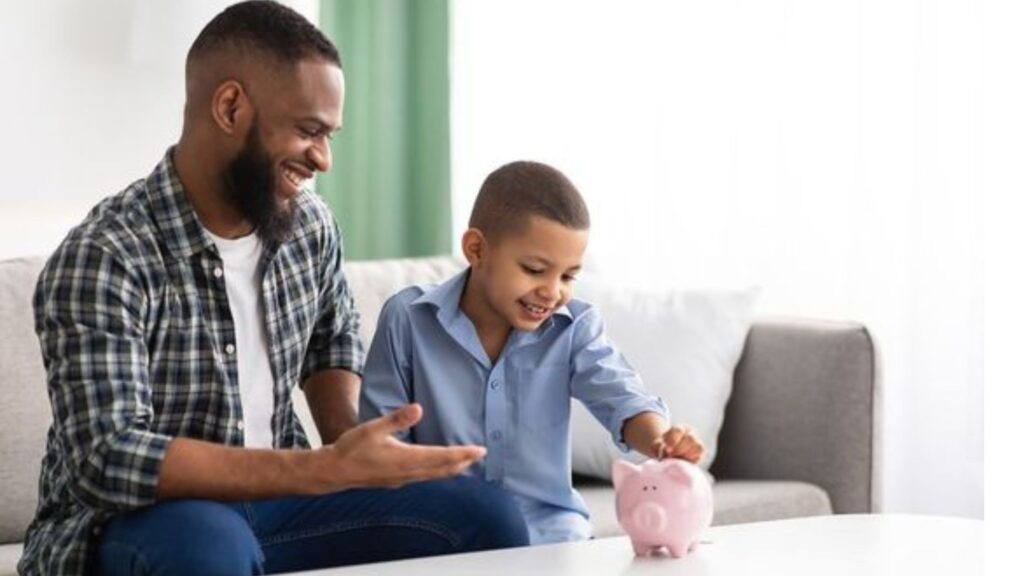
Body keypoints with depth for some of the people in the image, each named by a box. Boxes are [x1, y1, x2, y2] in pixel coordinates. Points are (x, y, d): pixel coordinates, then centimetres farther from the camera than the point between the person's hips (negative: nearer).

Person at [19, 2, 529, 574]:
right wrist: (330, 469, -35)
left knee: (485, 513, -6)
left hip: (269, 503, 6)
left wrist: (351, 455, -2)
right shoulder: (101, 259, -21)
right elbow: (109, 459, -30)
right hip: (127, 526, -6)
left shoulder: (310, 226, 0)